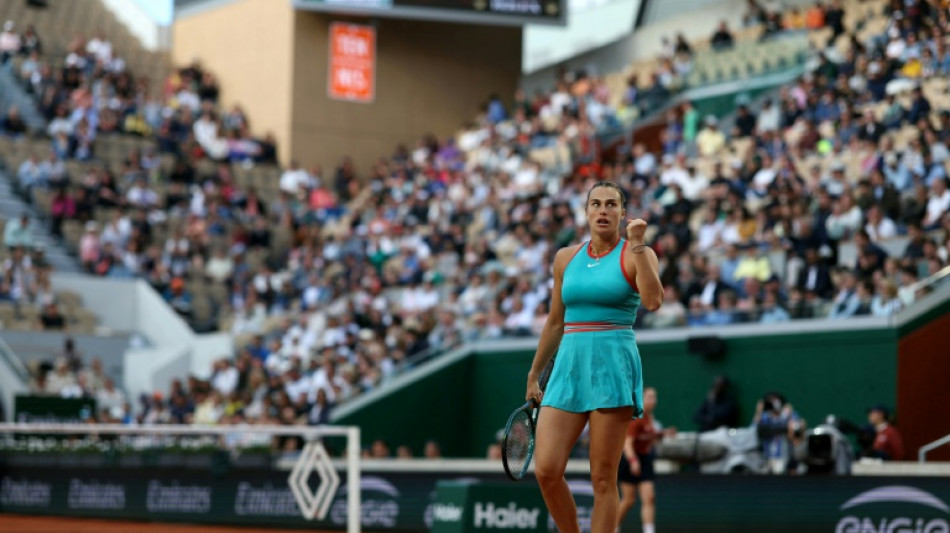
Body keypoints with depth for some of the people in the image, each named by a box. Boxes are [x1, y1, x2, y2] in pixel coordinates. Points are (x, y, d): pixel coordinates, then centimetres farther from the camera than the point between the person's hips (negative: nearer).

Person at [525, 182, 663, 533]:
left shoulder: (637, 254, 1)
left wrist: (637, 244, -18)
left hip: (614, 368, -4)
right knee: (546, 471, -8)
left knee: (603, 479, -4)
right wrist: (534, 376, 22)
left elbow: (653, 302, -19)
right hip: (569, 364, 4)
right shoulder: (566, 258, 14)